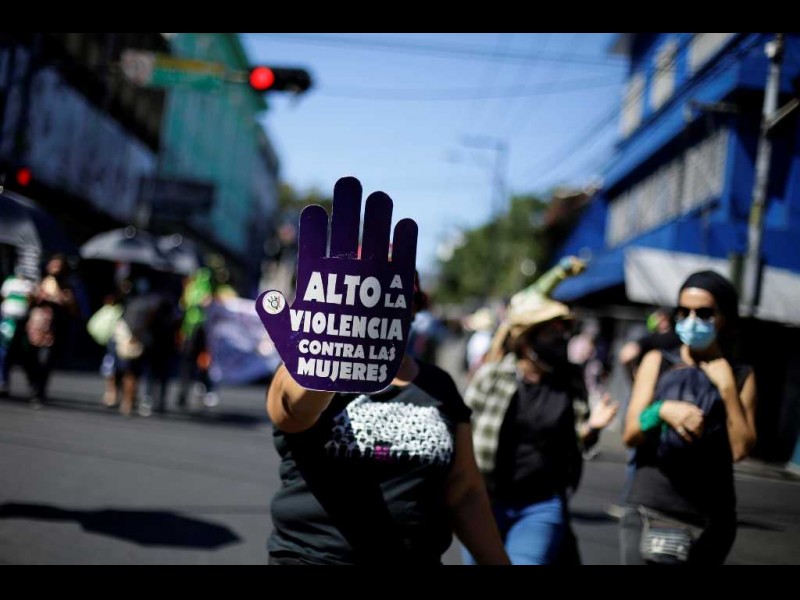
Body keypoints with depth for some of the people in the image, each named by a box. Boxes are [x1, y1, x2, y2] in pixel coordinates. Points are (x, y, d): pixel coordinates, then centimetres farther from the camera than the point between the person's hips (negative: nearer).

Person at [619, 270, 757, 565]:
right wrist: (662, 410, -22)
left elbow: (741, 448, -6)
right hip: (650, 509, -1)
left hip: (711, 518, 2)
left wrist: (727, 388, -11)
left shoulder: (741, 375, 4)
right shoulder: (657, 362, 3)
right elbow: (630, 435, -4)